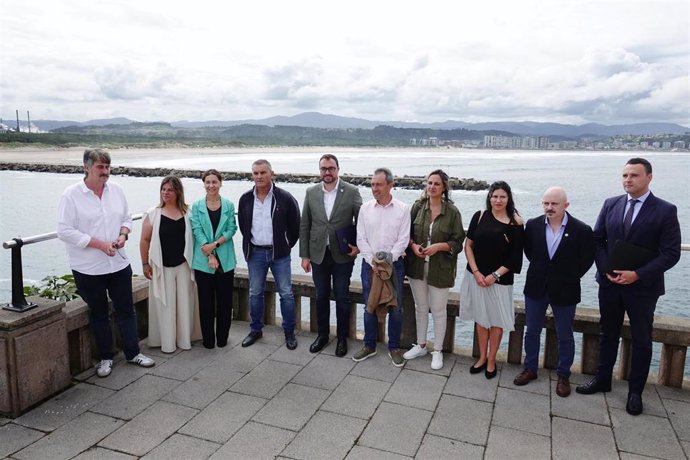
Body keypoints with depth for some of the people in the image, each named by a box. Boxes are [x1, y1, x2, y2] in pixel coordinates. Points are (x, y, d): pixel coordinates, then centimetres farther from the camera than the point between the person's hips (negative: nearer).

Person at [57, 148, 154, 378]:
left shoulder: (116, 190, 2)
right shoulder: (71, 195, -11)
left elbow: (126, 218, 12)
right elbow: (65, 231, -14)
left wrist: (123, 235, -9)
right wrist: (99, 244, -19)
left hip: (119, 264, 4)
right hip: (88, 269, -3)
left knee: (126, 310, 11)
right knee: (99, 314, 12)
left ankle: (133, 353, 26)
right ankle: (106, 357, 28)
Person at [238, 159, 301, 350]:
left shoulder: (285, 198, -9)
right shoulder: (245, 199, 1)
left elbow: (295, 226, 0)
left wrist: (286, 246, 4)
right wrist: (249, 246, 12)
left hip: (279, 253, -3)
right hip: (255, 253, 3)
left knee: (286, 294, 2)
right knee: (255, 293, 12)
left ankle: (289, 332, 16)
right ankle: (255, 330, 28)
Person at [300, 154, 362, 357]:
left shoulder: (351, 191, -7)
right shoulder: (311, 192, 1)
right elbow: (304, 226, 4)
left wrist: (358, 245, -9)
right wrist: (304, 255, 2)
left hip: (342, 255, -2)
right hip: (318, 254, 3)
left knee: (342, 298, 8)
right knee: (321, 297, 14)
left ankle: (342, 338, 24)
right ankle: (322, 335, 31)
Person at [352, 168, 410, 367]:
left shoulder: (403, 209, -3)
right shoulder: (365, 208, 2)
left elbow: (403, 239, -6)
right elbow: (361, 239, 0)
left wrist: (387, 261, -13)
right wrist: (373, 262, -9)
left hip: (394, 264, -1)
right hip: (369, 264, 2)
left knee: (395, 308, 5)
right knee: (369, 307, 9)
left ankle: (394, 348, 21)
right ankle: (369, 345, 25)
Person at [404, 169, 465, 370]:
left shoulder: (452, 212, -8)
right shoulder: (418, 206, 0)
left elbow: (458, 242, -5)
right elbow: (407, 233, 6)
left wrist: (438, 246, -20)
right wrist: (413, 245, -13)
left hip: (440, 269, -3)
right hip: (417, 266, 3)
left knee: (438, 310, 7)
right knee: (421, 308, 16)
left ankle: (437, 351, 24)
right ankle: (420, 345, 33)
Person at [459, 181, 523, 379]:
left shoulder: (515, 224, -6)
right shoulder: (480, 216, 0)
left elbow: (515, 257, -6)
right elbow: (468, 246, 1)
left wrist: (495, 275, -12)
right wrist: (476, 272, -8)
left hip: (500, 279, -2)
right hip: (476, 276, 2)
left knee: (496, 320, 8)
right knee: (481, 318, 12)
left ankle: (491, 360, 23)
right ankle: (482, 357, 27)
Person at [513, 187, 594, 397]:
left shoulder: (582, 230, -14)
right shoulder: (533, 225, -6)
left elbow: (587, 259, 0)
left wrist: (570, 277, 0)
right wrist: (540, 269, 9)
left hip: (564, 291, -2)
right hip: (536, 288, 3)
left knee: (565, 336, 12)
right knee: (532, 332, 15)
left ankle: (563, 376, 29)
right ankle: (530, 369, 32)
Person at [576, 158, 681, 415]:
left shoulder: (665, 211, -9)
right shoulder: (610, 205, 2)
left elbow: (671, 253, -11)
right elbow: (597, 240, 5)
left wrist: (638, 275, -19)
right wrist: (606, 270, -9)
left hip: (643, 287, -3)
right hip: (610, 283, 3)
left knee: (641, 341, 10)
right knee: (608, 334, 16)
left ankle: (635, 392, 25)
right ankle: (602, 380, 32)